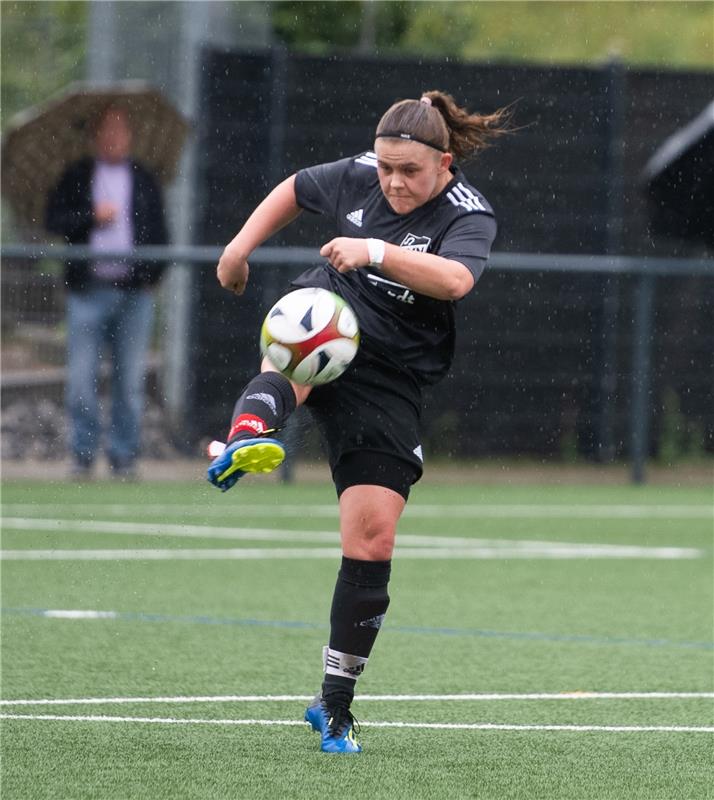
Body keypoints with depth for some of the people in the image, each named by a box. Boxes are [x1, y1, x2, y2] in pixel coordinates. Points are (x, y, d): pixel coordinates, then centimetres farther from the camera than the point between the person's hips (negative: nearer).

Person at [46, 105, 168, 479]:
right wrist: (92, 216, -13)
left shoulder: (145, 181, 14)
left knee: (130, 379, 1)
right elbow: (54, 220, 1)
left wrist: (153, 274, 1)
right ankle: (83, 454, 4)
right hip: (88, 290, -1)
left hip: (134, 292, 1)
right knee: (82, 377, -4)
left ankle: (124, 456, 7)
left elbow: (159, 232, 14)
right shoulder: (77, 177, 10)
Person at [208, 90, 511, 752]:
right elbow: (295, 189, 22)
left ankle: (335, 704, 6)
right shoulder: (358, 178, 0)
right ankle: (248, 436, -73)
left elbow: (455, 279, -35)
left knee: (372, 539, -7)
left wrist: (376, 252, -46)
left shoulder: (469, 217, -12)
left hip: (387, 385, -2)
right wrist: (241, 245, 16)